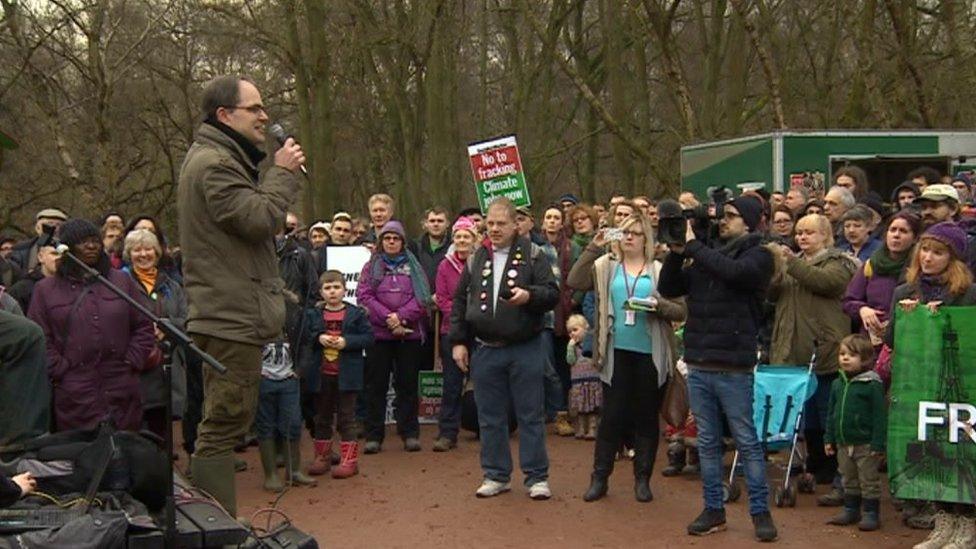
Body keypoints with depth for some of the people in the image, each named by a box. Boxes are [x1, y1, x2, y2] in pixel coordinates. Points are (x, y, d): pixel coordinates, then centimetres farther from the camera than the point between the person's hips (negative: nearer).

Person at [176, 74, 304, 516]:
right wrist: (283, 173, -9)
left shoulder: (221, 159, 21)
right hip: (233, 318, -11)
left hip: (233, 317, 11)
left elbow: (252, 222, 24)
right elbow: (259, 218, -20)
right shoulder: (213, 162, -14)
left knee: (225, 423, 16)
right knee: (224, 426, -9)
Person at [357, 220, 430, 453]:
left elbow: (422, 298, 0)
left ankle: (410, 433, 10)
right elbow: (364, 296, -3)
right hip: (378, 333, 0)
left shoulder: (413, 266, 10)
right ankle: (373, 436, 6)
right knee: (376, 384, 2)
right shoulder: (371, 267, 9)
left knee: (408, 384, 4)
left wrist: (401, 316, -14)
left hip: (409, 333, 0)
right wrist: (388, 318, -14)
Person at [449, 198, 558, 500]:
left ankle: (537, 477, 12)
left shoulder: (533, 256, -1)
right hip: (485, 350, 3)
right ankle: (496, 475, 20)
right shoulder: (476, 259, 8)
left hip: (525, 349, -3)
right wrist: (458, 341, 6)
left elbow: (553, 293, -5)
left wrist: (529, 295, -25)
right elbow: (459, 301, 12)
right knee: (490, 418, 9)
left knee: (531, 416, 3)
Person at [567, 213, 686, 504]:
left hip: (650, 354, 0)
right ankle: (599, 477, 12)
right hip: (617, 352, 0)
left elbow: (681, 311, 2)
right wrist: (593, 248, -15)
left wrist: (659, 305, -18)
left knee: (647, 417, 8)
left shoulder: (660, 270, 4)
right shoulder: (606, 266, 6)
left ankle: (642, 478, 19)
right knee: (611, 415, 3)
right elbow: (575, 281, -10)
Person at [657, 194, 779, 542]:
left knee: (747, 441, 2)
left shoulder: (758, 255, -2)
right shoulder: (706, 254, 14)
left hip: (733, 367, -5)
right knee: (707, 442, 11)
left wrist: (693, 246, -13)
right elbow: (668, 289, 12)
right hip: (698, 364, 5)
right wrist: (677, 252, -2)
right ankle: (713, 510, 20)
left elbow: (733, 271, -23)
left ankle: (760, 511, 10)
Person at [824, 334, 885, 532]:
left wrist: (878, 444, -16)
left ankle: (871, 513, 12)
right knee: (849, 480, 17)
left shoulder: (873, 385, -13)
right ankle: (851, 510, 29)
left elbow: (880, 417, -13)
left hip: (865, 443, -6)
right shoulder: (837, 383, 6)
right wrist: (829, 439, 11)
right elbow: (831, 413, 14)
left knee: (869, 481, 4)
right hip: (843, 443, 6)